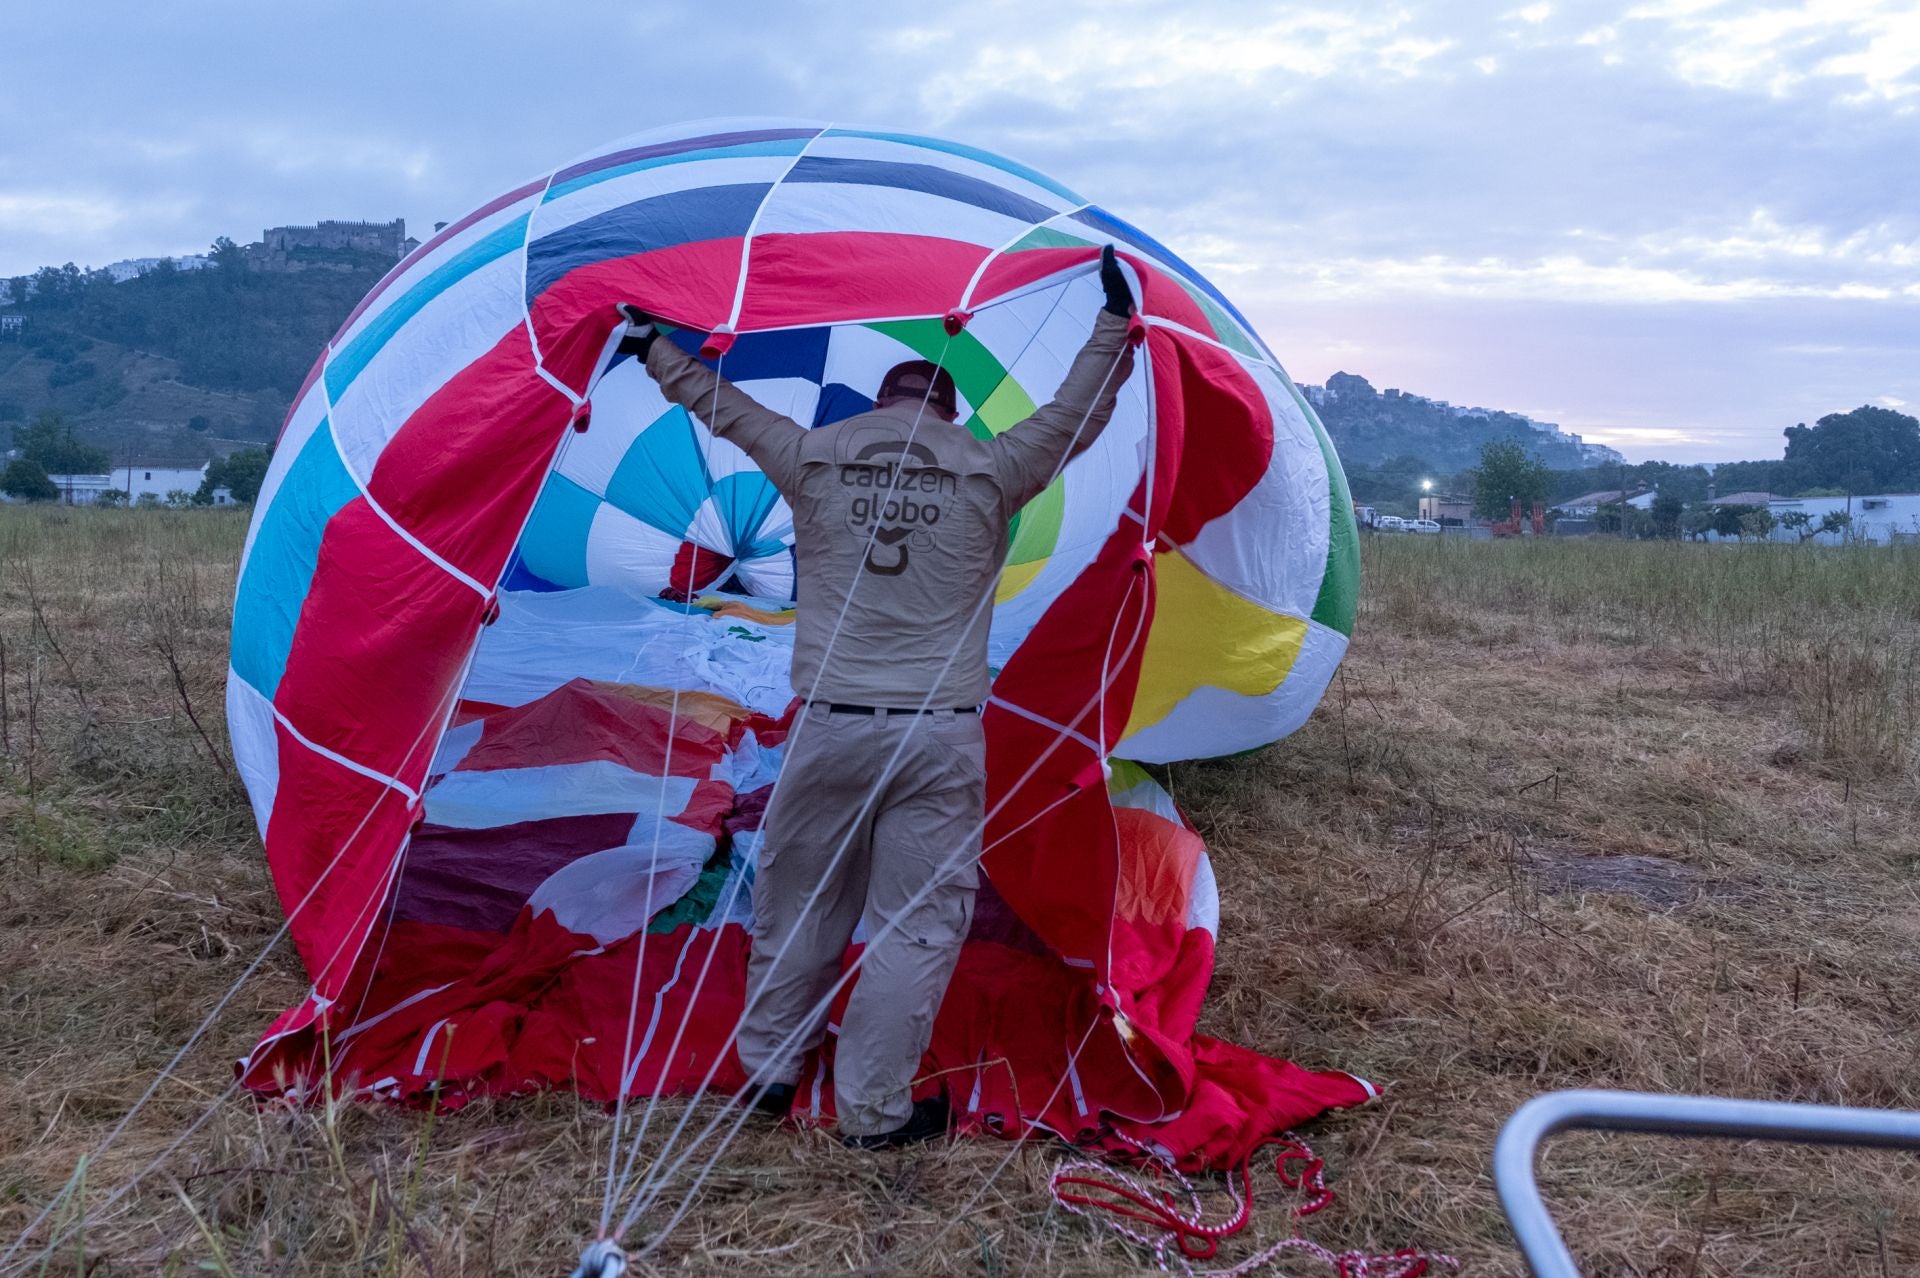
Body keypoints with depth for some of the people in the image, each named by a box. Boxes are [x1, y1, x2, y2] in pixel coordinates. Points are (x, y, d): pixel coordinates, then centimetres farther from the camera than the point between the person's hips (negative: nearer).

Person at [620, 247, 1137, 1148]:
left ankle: (768, 1068, 32)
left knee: (800, 899, 18)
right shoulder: (986, 472, -1)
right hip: (940, 736, -2)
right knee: (917, 922, 7)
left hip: (830, 727, 2)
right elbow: (1078, 416, 9)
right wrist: (1114, 320, 21)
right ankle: (874, 1110, 13)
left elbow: (728, 411, 17)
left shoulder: (814, 458, 3)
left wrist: (652, 348, 33)